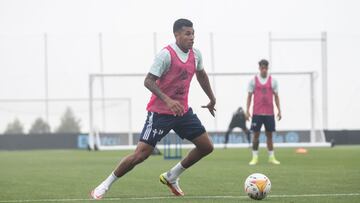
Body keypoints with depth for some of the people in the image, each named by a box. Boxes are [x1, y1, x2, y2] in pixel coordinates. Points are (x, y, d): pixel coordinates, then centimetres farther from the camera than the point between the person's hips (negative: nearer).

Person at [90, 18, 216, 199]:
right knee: (141, 154, -13)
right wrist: (167, 100, -34)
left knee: (206, 147, 4)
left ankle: (171, 177, 21)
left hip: (182, 110, 7)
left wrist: (212, 99, 32)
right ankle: (104, 186, 0)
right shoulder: (166, 55, -18)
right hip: (160, 112, -7)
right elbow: (148, 81, -22)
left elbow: (201, 75, 24)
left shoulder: (195, 55, 4)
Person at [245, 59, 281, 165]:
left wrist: (279, 110, 2)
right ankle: (255, 157, 4)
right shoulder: (253, 80, 3)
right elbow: (249, 96, 5)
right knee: (256, 134, -1)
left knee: (269, 134, 4)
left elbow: (276, 96, 9)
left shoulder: (272, 81, 6)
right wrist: (247, 110, -3)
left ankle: (271, 157, 9)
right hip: (257, 112, -1)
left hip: (269, 113, 1)